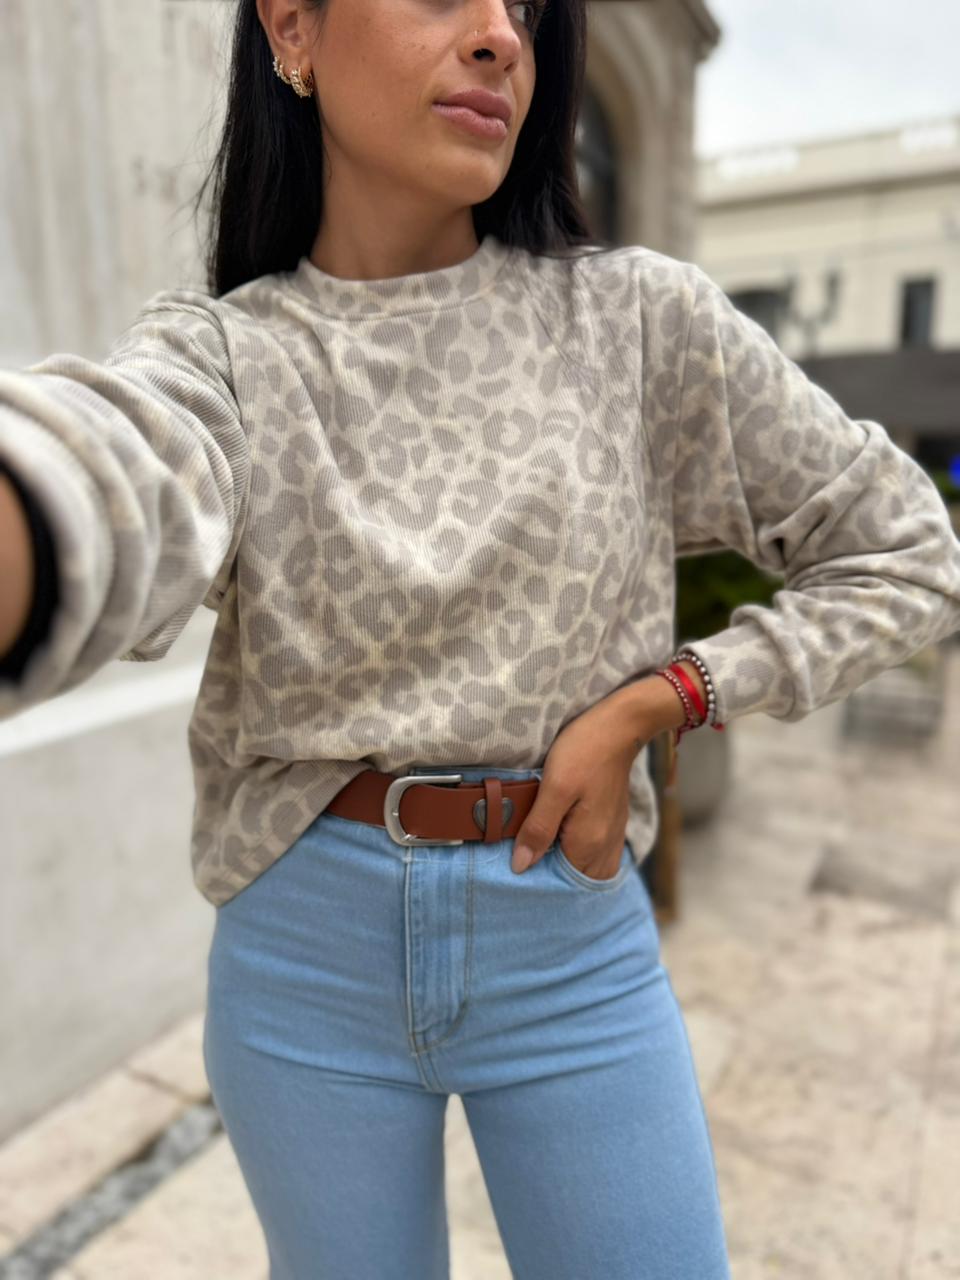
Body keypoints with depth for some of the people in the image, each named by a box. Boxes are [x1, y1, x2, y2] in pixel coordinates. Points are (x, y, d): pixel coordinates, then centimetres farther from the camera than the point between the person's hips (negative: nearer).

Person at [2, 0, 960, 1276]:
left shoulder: (638, 316, -4)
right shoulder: (218, 351, -6)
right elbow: (121, 477, -31)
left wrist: (655, 698, -12)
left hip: (573, 942, 0)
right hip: (304, 945, 1)